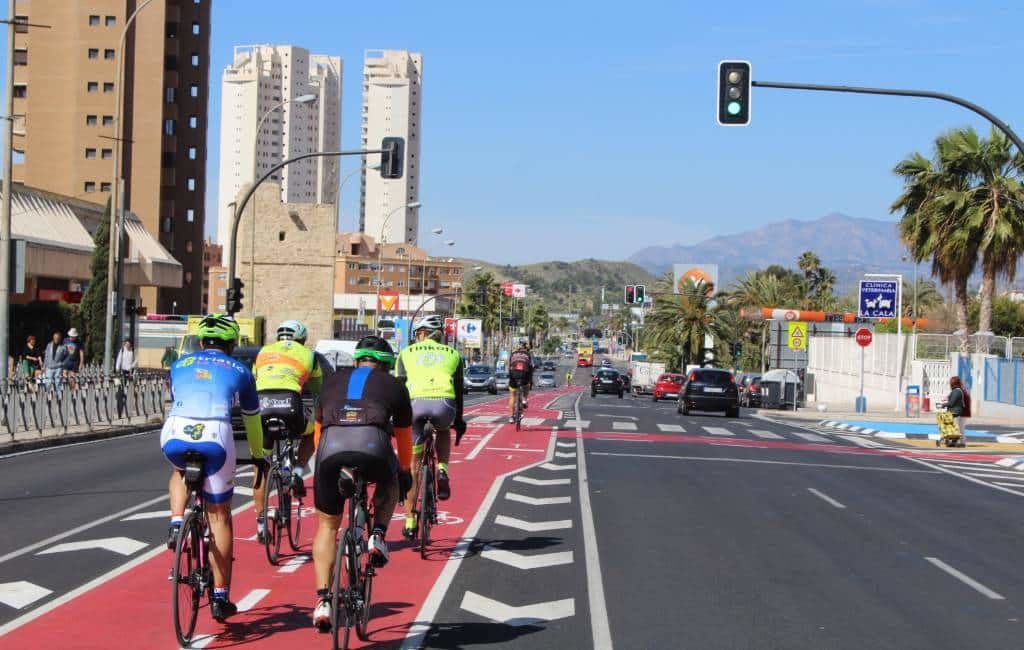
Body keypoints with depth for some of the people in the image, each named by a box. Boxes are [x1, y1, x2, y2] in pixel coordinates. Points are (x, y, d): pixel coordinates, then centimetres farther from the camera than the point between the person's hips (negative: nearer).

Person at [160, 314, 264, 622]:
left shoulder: (181, 364, 29)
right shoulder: (239, 371, 24)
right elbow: (252, 420, 35)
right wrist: (259, 456, 52)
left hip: (174, 435, 2)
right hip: (215, 438, -1)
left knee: (180, 472, 38)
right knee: (219, 516, 12)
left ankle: (176, 524, 12)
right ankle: (220, 597, 14)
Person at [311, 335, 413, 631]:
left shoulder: (332, 381, 32)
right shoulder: (393, 385, 27)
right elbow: (404, 437, 38)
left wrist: (326, 463, 57)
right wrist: (405, 472, 55)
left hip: (331, 446, 1)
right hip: (373, 445, -1)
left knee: (327, 524, 18)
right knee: (390, 481, 35)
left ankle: (323, 600, 8)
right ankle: (378, 536, 15)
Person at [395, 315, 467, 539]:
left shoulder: (407, 353, 23)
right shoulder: (452, 354, 27)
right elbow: (459, 391, 28)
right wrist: (459, 422, 37)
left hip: (416, 402, -1)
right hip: (444, 403, 1)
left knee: (413, 465, 14)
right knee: (443, 431, 38)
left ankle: (410, 522, 15)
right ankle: (442, 471, 12)